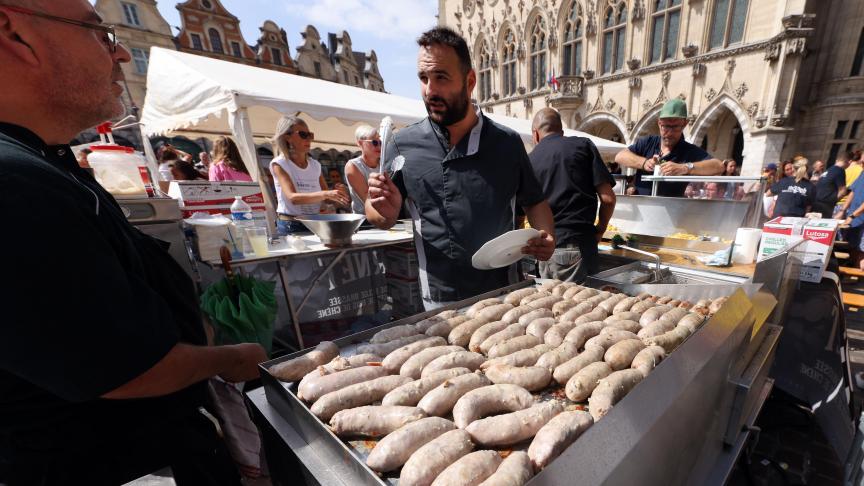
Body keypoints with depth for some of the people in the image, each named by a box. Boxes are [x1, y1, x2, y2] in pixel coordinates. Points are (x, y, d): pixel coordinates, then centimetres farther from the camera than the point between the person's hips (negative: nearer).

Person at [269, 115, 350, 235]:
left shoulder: (315, 165, 9)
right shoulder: (279, 164, -5)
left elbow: (326, 198, 10)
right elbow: (293, 198, -20)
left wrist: (337, 195, -13)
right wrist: (325, 194, -33)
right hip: (291, 226, -4)